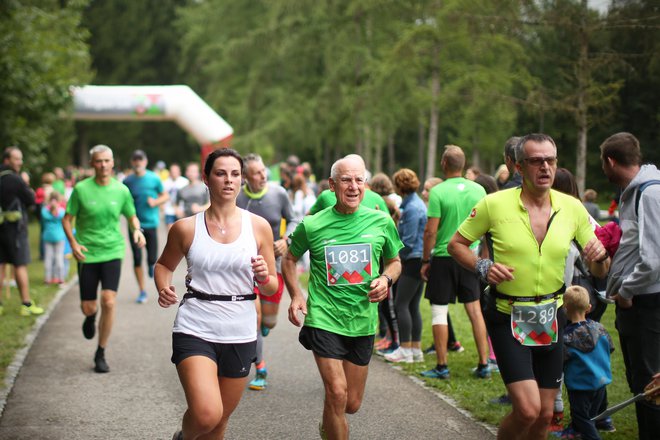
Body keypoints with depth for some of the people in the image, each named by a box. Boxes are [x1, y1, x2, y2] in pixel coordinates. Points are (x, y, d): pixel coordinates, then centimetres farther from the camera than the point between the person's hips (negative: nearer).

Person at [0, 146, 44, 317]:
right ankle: (26, 304, 4)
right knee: (20, 266, 0)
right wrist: (28, 189, 9)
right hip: (15, 227, -6)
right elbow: (31, 200, -8)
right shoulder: (15, 179, -15)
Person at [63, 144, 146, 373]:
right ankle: (90, 318, 44)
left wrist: (137, 230, -7)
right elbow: (67, 219, 2)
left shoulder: (121, 190, 1)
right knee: (88, 308, 2)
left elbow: (132, 216, 15)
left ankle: (101, 354, 4)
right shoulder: (81, 189, -5)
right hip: (87, 253, 0)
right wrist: (73, 243, -14)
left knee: (108, 302, -13)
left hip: (112, 252, 1)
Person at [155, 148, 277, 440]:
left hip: (240, 335, 3)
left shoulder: (258, 227, 1)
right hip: (195, 330, -2)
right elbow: (164, 265, 17)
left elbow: (271, 289, 7)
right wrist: (163, 288, -5)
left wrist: (264, 277, -16)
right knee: (206, 415, -22)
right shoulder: (186, 228, -1)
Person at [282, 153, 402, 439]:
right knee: (337, 393, -17)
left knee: (352, 404, 13)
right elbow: (289, 259, 12)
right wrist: (296, 296, -1)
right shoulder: (312, 225, -4)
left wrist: (386, 279, -7)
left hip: (363, 322, 3)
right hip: (324, 319, -3)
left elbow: (394, 261, 15)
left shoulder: (381, 222, 0)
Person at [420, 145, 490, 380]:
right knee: (475, 309, 11)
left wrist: (425, 260, -3)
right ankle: (483, 364, 11)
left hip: (443, 257, -4)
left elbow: (430, 231, -13)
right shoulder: (478, 190, 2)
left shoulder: (438, 191, -12)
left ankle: (442, 366, 6)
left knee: (439, 310, 5)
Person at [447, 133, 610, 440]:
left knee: (544, 415, 10)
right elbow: (456, 244, 1)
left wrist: (601, 257, -18)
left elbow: (599, 271, 6)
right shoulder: (495, 204, -10)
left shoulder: (572, 208, -1)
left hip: (551, 317, 4)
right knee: (527, 410, -16)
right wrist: (482, 267, -17)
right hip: (507, 318, -4)